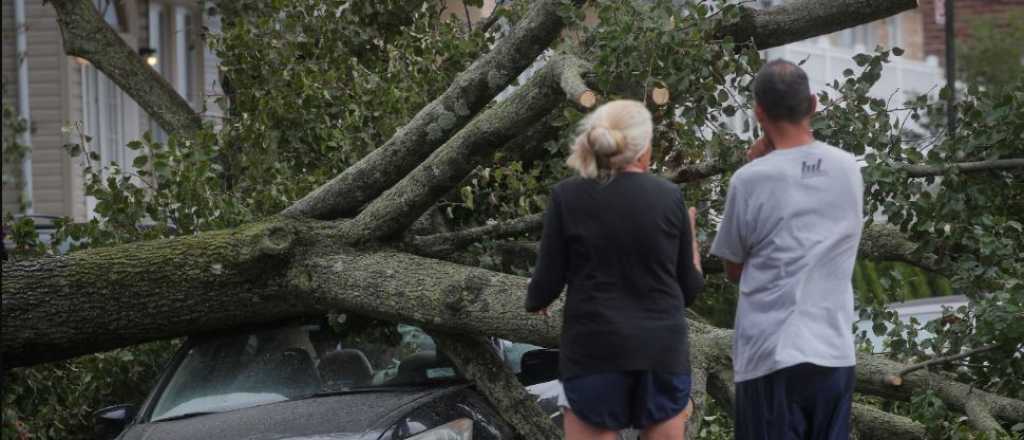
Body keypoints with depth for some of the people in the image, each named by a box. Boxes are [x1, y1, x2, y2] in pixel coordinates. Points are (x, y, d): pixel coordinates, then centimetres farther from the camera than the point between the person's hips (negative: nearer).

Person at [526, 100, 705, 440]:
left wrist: (535, 302, 21)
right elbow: (689, 289, 4)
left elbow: (549, 282, -2)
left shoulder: (567, 197, -5)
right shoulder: (669, 197, -1)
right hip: (663, 349, 1)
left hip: (594, 350, -1)